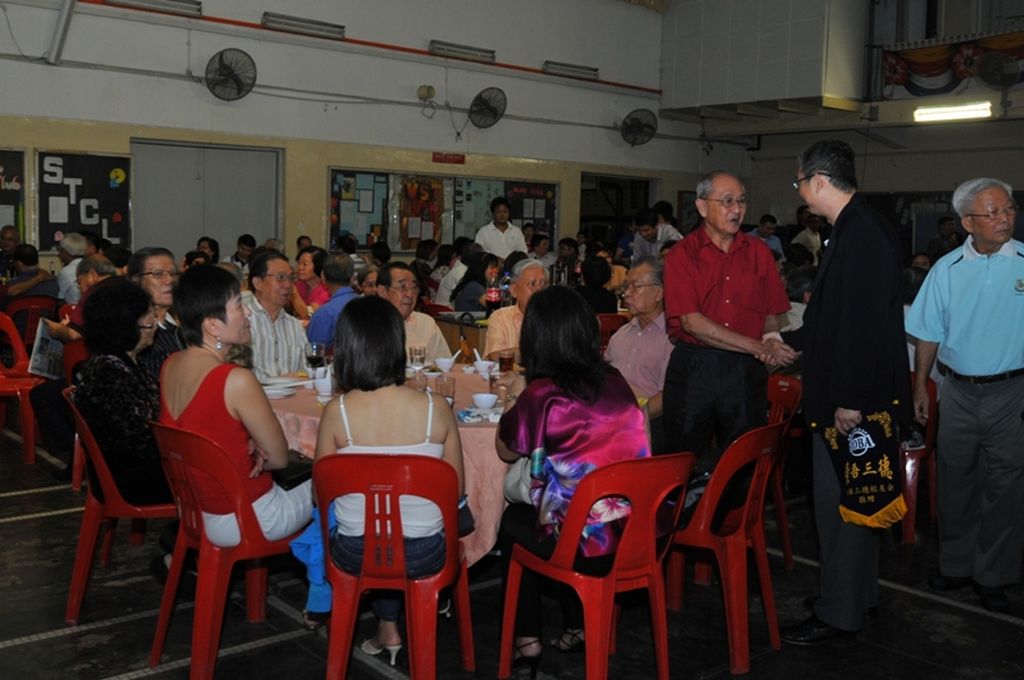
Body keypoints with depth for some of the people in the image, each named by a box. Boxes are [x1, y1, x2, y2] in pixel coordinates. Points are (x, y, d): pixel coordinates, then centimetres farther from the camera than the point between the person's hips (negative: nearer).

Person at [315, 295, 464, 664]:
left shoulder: (336, 412, -15)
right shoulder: (436, 408, -13)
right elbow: (457, 489, -1)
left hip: (356, 554, 0)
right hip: (424, 554, 0)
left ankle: (388, 628, 38)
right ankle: (389, 627, 45)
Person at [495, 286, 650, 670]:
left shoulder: (541, 394, -15)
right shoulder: (615, 381, 1)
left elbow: (506, 451, 4)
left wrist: (520, 397, 17)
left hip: (585, 546, -5)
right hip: (638, 535, 5)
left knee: (512, 521, 25)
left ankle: (526, 639, 28)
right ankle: (577, 628, 37)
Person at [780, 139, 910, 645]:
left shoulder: (864, 235, -20)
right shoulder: (856, 230, 13)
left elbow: (866, 324, -25)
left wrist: (850, 400, -24)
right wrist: (790, 340, 31)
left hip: (852, 399, -10)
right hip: (844, 396, 10)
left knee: (840, 504, 0)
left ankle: (839, 613, 13)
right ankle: (857, 593, 34)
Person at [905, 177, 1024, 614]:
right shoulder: (947, 269, 2)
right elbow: (928, 334, 7)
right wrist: (920, 386, 5)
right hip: (959, 392, 2)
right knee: (955, 483, 13)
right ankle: (955, 565, 30)